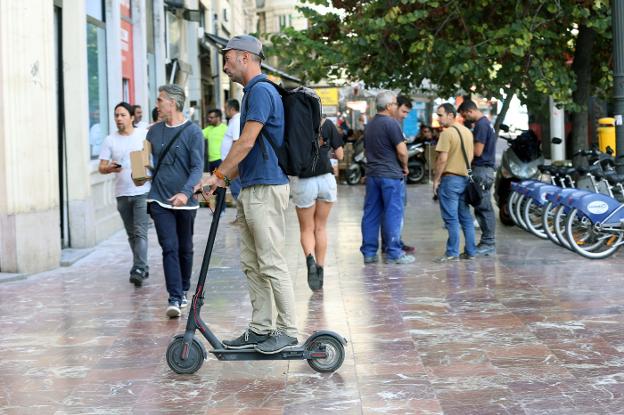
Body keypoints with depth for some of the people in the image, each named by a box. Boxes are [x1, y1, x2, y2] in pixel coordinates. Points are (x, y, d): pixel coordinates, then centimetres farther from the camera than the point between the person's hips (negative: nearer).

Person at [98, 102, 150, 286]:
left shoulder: (145, 135, -1)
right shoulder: (110, 140, 5)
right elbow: (101, 167, 3)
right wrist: (110, 168, -19)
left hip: (142, 191, -4)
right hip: (122, 193, 4)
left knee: (140, 233, -13)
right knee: (131, 234, 12)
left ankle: (138, 270, -16)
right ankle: (143, 266, 25)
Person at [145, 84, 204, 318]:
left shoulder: (193, 132, -6)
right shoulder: (154, 131, 8)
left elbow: (197, 167, -12)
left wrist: (186, 192, -27)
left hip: (185, 201, -2)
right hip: (160, 201, 2)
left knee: (185, 249, 12)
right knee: (170, 248, -8)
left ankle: (183, 291, 30)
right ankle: (174, 299, -12)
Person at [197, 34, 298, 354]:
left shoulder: (261, 91, -13)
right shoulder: (252, 91, 18)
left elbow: (247, 142, -19)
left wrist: (218, 175, -13)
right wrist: (226, 179, 18)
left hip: (266, 189, -10)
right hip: (250, 189, 10)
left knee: (271, 264, -5)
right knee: (251, 264, 11)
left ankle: (287, 330, 2)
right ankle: (260, 329, 17)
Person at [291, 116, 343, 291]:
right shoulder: (327, 124, -3)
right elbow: (340, 154, 1)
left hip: (302, 181, -2)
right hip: (326, 179, 2)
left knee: (306, 229, 11)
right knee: (321, 227, 17)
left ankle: (310, 257, -17)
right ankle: (320, 269, 18)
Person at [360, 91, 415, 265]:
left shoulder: (369, 125, 13)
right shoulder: (391, 123, -12)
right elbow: (402, 151, -15)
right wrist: (405, 167, 1)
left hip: (372, 174, 7)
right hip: (390, 175, -7)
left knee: (371, 214, 8)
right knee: (393, 213, -2)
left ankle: (369, 252, 11)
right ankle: (393, 253, -1)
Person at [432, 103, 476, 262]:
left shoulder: (447, 133, -14)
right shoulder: (467, 131, 12)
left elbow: (442, 159, -18)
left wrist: (436, 179, -10)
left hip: (450, 178, -8)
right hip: (465, 178, 8)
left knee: (451, 219, -5)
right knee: (466, 218, 12)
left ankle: (452, 253, -4)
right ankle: (470, 251, 14)